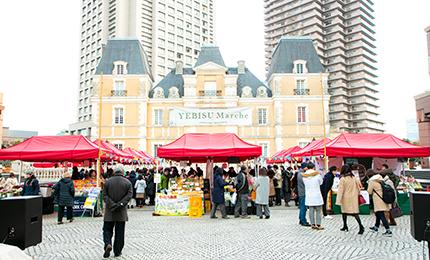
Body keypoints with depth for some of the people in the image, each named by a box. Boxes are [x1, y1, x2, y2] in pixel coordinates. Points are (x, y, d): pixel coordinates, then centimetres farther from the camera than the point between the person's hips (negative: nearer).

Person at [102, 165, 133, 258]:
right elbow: (129, 195, -11)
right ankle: (117, 251, 14)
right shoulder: (128, 182, -1)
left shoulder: (108, 181, 0)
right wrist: (121, 204, -13)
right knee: (120, 232, 9)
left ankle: (108, 244, -13)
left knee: (107, 229, 11)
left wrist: (112, 204, -11)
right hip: (122, 212, 0)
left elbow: (105, 195, -6)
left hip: (109, 212, 0)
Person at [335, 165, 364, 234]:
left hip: (345, 198, -3)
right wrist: (358, 195, 21)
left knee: (344, 212, 15)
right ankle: (361, 226, -17)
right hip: (353, 198, 3)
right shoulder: (354, 178, 0)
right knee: (355, 212, 1)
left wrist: (338, 201, -11)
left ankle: (345, 226, 25)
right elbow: (358, 188, 8)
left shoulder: (342, 179, -13)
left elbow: (340, 190, -13)